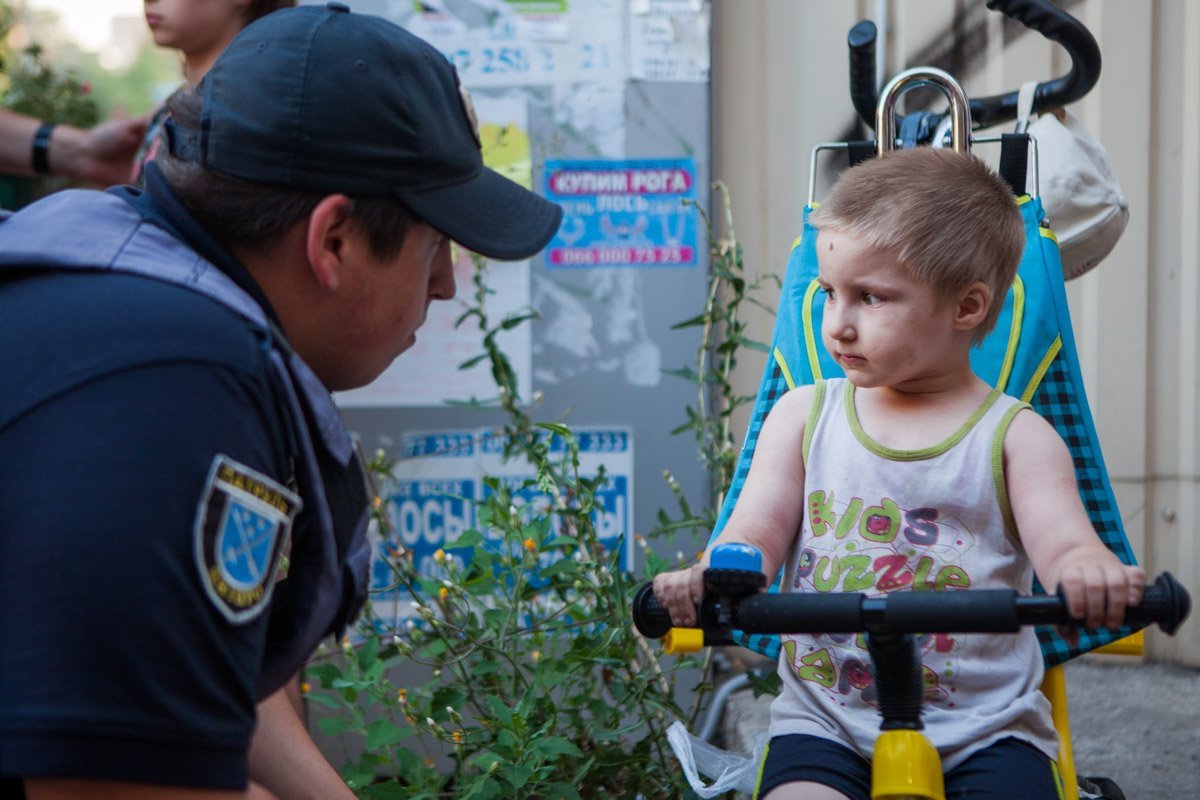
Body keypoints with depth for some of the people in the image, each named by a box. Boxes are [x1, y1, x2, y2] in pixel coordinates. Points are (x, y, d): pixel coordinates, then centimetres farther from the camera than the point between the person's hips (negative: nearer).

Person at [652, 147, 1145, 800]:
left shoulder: (1015, 438, 2)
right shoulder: (803, 416, 10)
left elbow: (1063, 543, -10)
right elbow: (756, 532, 2)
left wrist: (1094, 574, -36)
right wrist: (708, 576, -23)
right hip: (824, 724, 1)